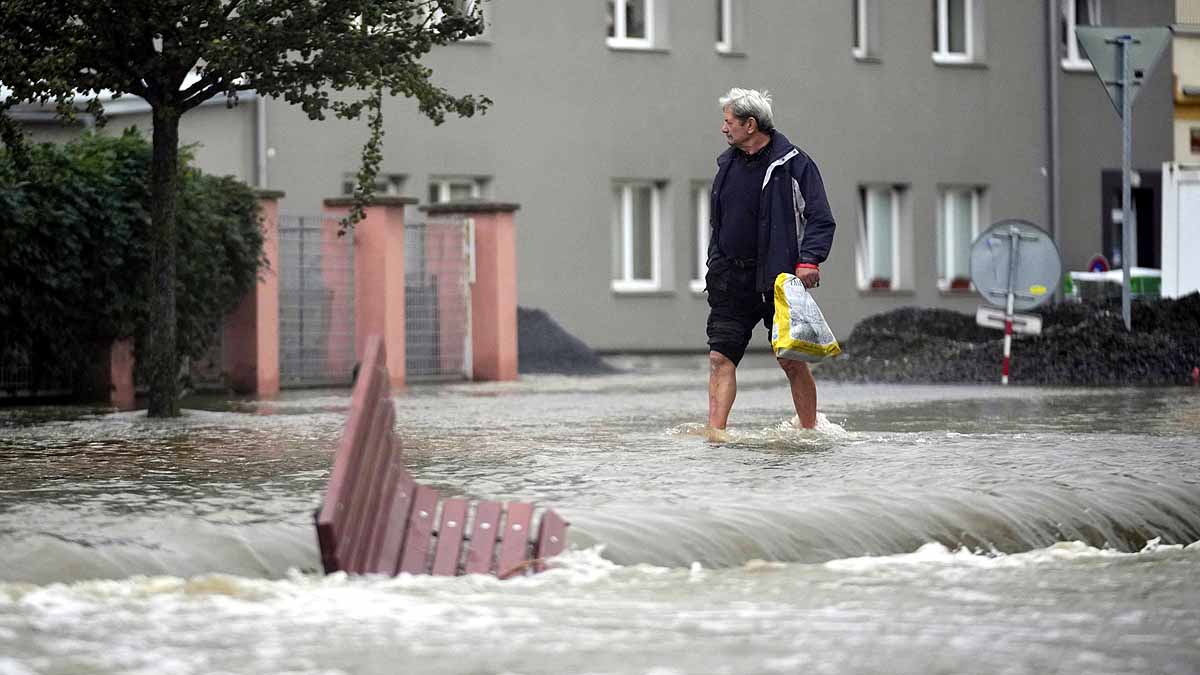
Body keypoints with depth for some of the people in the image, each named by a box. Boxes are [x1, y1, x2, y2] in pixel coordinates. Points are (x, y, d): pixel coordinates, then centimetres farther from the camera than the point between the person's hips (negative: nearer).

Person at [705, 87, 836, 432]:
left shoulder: (794, 164, -6)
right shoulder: (728, 164, 13)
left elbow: (821, 220, -8)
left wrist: (809, 261, -21)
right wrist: (715, 267, 19)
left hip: (778, 278, -5)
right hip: (731, 280, 5)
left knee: (792, 361, 0)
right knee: (720, 357, -6)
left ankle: (810, 430, 14)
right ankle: (715, 432, -10)